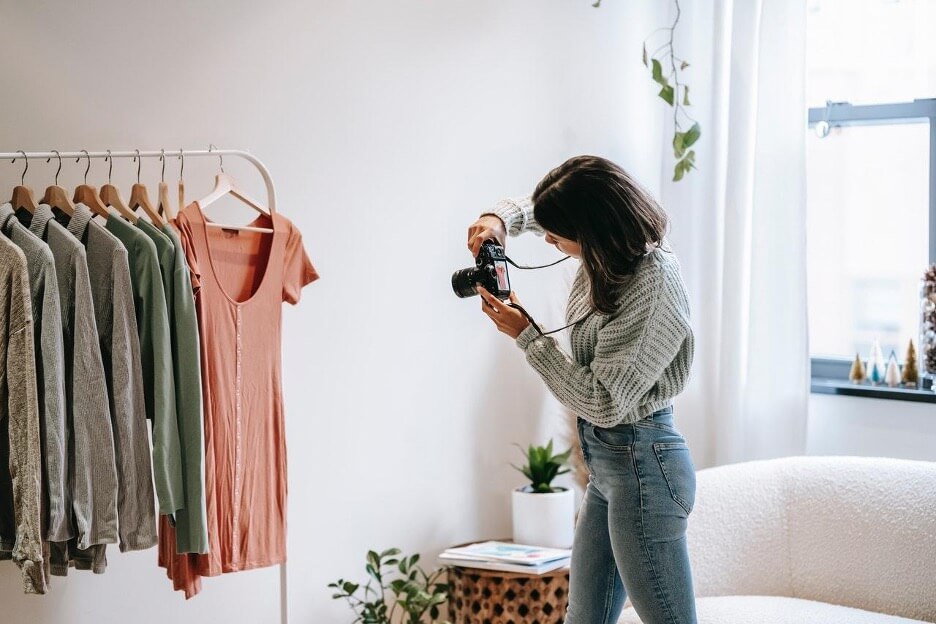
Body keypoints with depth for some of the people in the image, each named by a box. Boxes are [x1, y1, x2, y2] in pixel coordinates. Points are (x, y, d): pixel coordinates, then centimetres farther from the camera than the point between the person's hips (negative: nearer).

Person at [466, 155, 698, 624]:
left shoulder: (651, 285, -24)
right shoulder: (607, 254, 1)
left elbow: (602, 402, -24)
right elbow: (535, 208, 22)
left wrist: (526, 335, -18)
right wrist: (499, 220, 0)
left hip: (640, 465, -10)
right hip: (607, 463, 10)